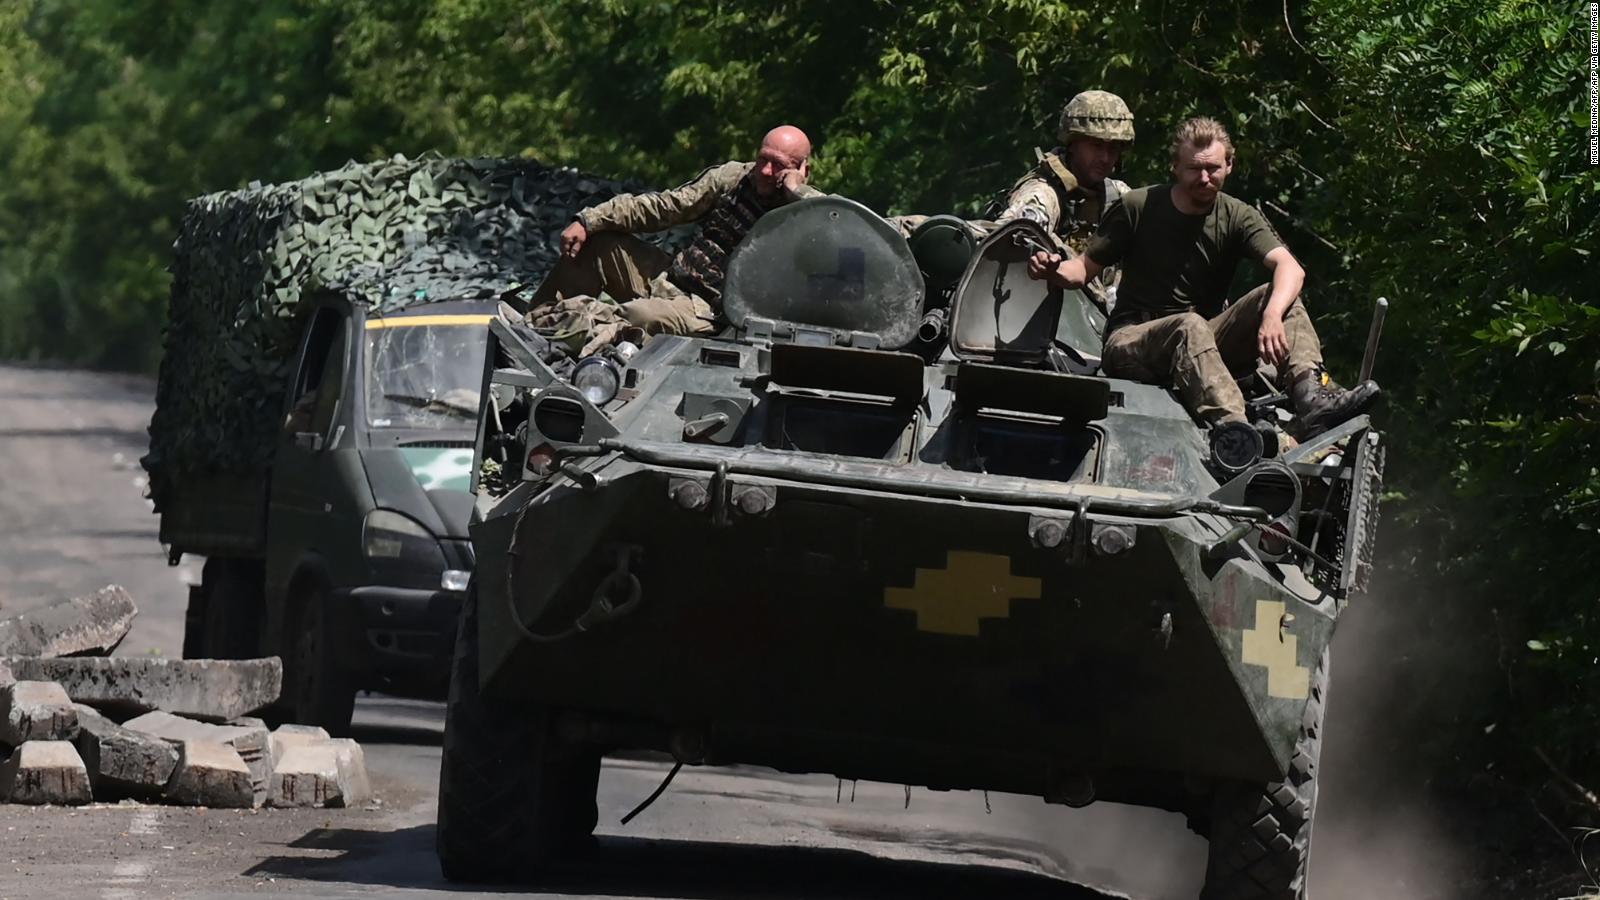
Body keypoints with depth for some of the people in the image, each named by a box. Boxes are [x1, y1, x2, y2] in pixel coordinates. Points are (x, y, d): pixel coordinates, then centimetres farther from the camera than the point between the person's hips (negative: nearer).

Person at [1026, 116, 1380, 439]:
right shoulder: (1137, 209, 0)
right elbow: (1086, 268, 4)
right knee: (1190, 326, -37)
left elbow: (1290, 268, -16)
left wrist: (1272, 316, -38)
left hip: (1203, 346, 3)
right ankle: (1232, 429, -62)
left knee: (1277, 296, -19)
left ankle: (1312, 397, -44)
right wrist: (1055, 270, -21)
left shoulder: (1237, 217, 1)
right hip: (1131, 342, -3)